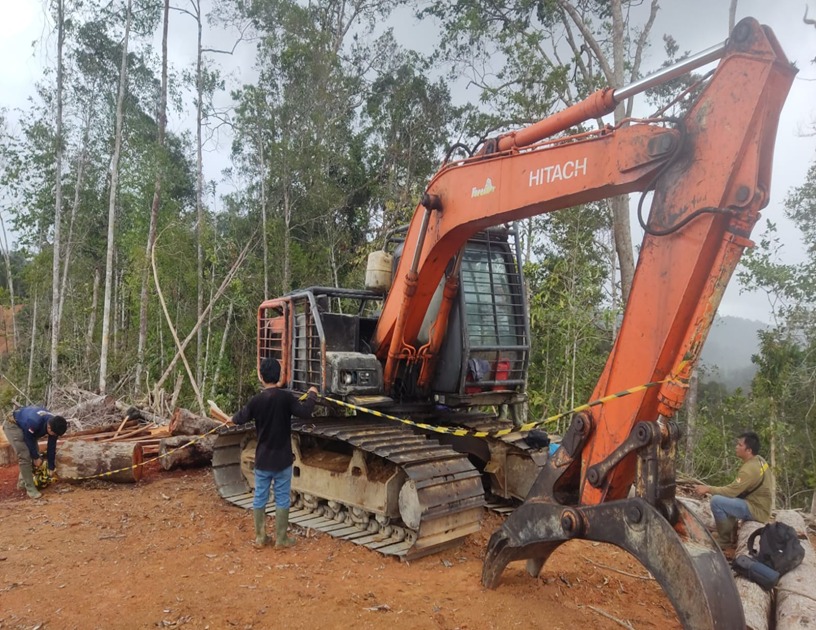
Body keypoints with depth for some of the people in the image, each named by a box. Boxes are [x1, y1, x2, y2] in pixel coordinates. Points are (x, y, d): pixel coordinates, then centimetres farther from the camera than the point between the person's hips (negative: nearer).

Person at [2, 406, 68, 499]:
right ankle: (30, 488, -10)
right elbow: (29, 439, -25)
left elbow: (52, 447, -8)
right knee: (25, 456, -16)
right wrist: (36, 458, -13)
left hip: (24, 426, 7)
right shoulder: (34, 422, -42)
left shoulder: (54, 425, -20)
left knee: (34, 453, 6)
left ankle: (22, 482, 23)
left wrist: (51, 468, -1)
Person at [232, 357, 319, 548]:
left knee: (260, 497, 13)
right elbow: (305, 412, -18)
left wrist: (232, 418, 32)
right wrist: (312, 395, 0)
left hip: (262, 459, 2)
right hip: (282, 458, -2)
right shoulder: (286, 397, -14)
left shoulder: (256, 400, -7)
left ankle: (260, 537, 21)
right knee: (282, 498, 7)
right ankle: (281, 538, 14)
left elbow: (240, 419, 8)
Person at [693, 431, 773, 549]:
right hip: (759, 504, 10)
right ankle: (731, 533, 24)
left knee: (717, 501, -23)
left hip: (756, 510, -10)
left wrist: (708, 489, -16)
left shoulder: (750, 468, -25)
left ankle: (725, 540, -8)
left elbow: (732, 491, -24)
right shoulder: (758, 460, 5)